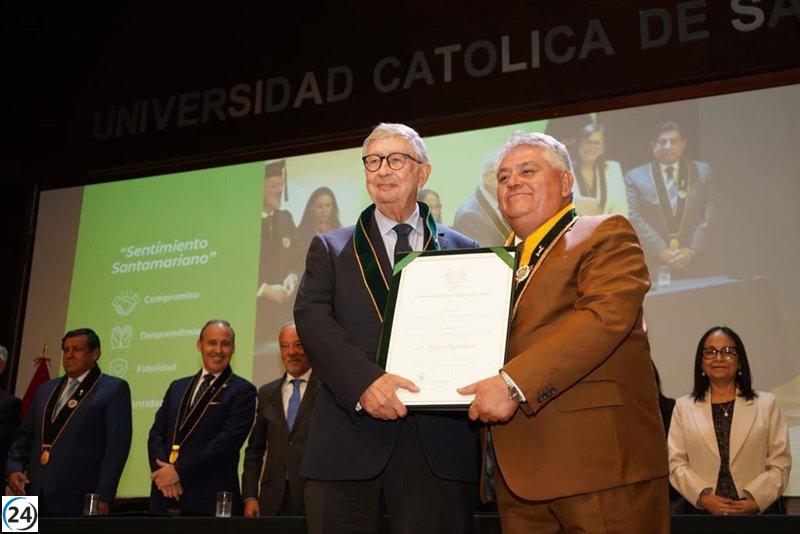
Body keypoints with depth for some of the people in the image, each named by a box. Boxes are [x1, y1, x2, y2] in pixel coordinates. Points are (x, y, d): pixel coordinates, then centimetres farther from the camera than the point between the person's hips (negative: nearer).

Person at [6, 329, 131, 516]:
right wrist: (14, 469, 4)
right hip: (34, 496, 5)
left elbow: (117, 446, -8)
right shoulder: (46, 389, 19)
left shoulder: (114, 389, -1)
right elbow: (25, 436, 22)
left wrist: (104, 497, -14)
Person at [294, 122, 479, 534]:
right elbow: (311, 316, -2)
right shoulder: (330, 248, 14)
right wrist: (364, 380, -18)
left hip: (438, 442, 0)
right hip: (348, 439, 0)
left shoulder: (463, 250, 14)